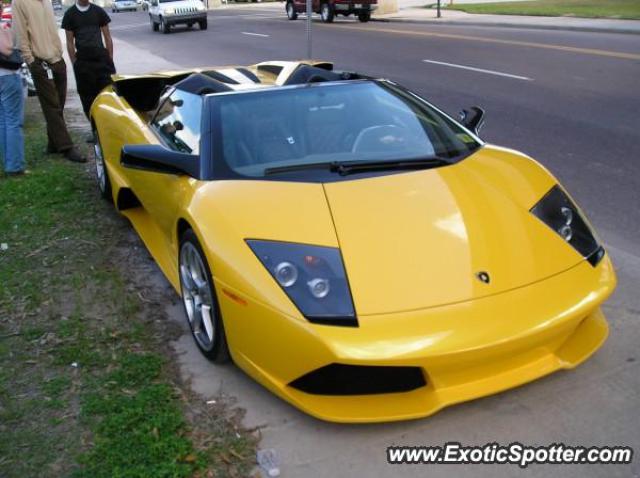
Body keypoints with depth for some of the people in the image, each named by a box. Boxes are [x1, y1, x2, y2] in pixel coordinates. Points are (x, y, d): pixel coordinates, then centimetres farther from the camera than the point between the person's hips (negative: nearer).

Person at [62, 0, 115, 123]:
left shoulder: (98, 11, 7)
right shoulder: (70, 14, 4)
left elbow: (107, 37, 8)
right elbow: (70, 42, 4)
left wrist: (110, 59, 3)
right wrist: (75, 63, -1)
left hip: (101, 57, 0)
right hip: (83, 61, 0)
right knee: (87, 96, 5)